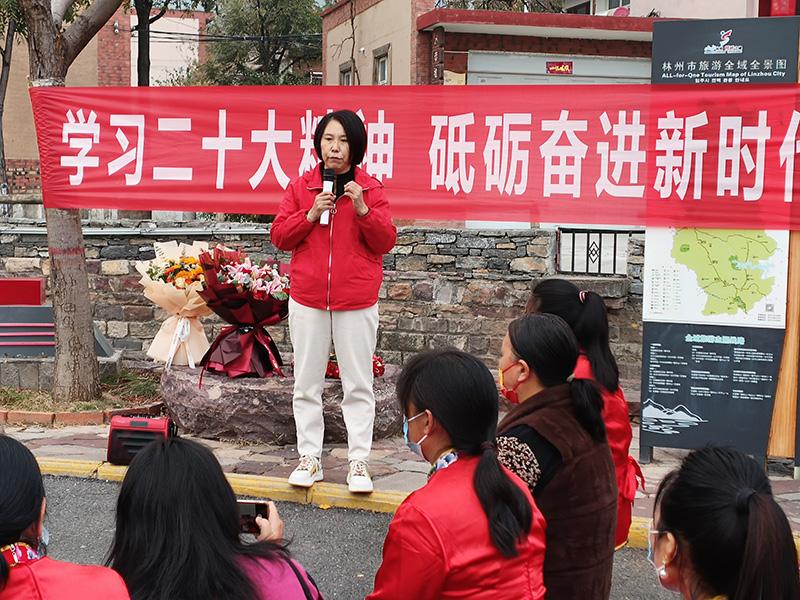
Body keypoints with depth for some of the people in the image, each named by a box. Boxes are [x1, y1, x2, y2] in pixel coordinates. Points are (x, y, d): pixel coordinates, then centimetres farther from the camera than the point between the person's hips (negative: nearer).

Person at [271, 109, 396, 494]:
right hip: (307, 299, 2)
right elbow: (279, 236, 3)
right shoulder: (301, 187, 6)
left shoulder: (370, 189, 1)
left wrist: (363, 209, -17)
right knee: (306, 384, 8)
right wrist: (310, 214, -11)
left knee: (358, 386, 3)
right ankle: (309, 458, 18)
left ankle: (358, 462, 10)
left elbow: (385, 243, -3)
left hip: (356, 301, -2)